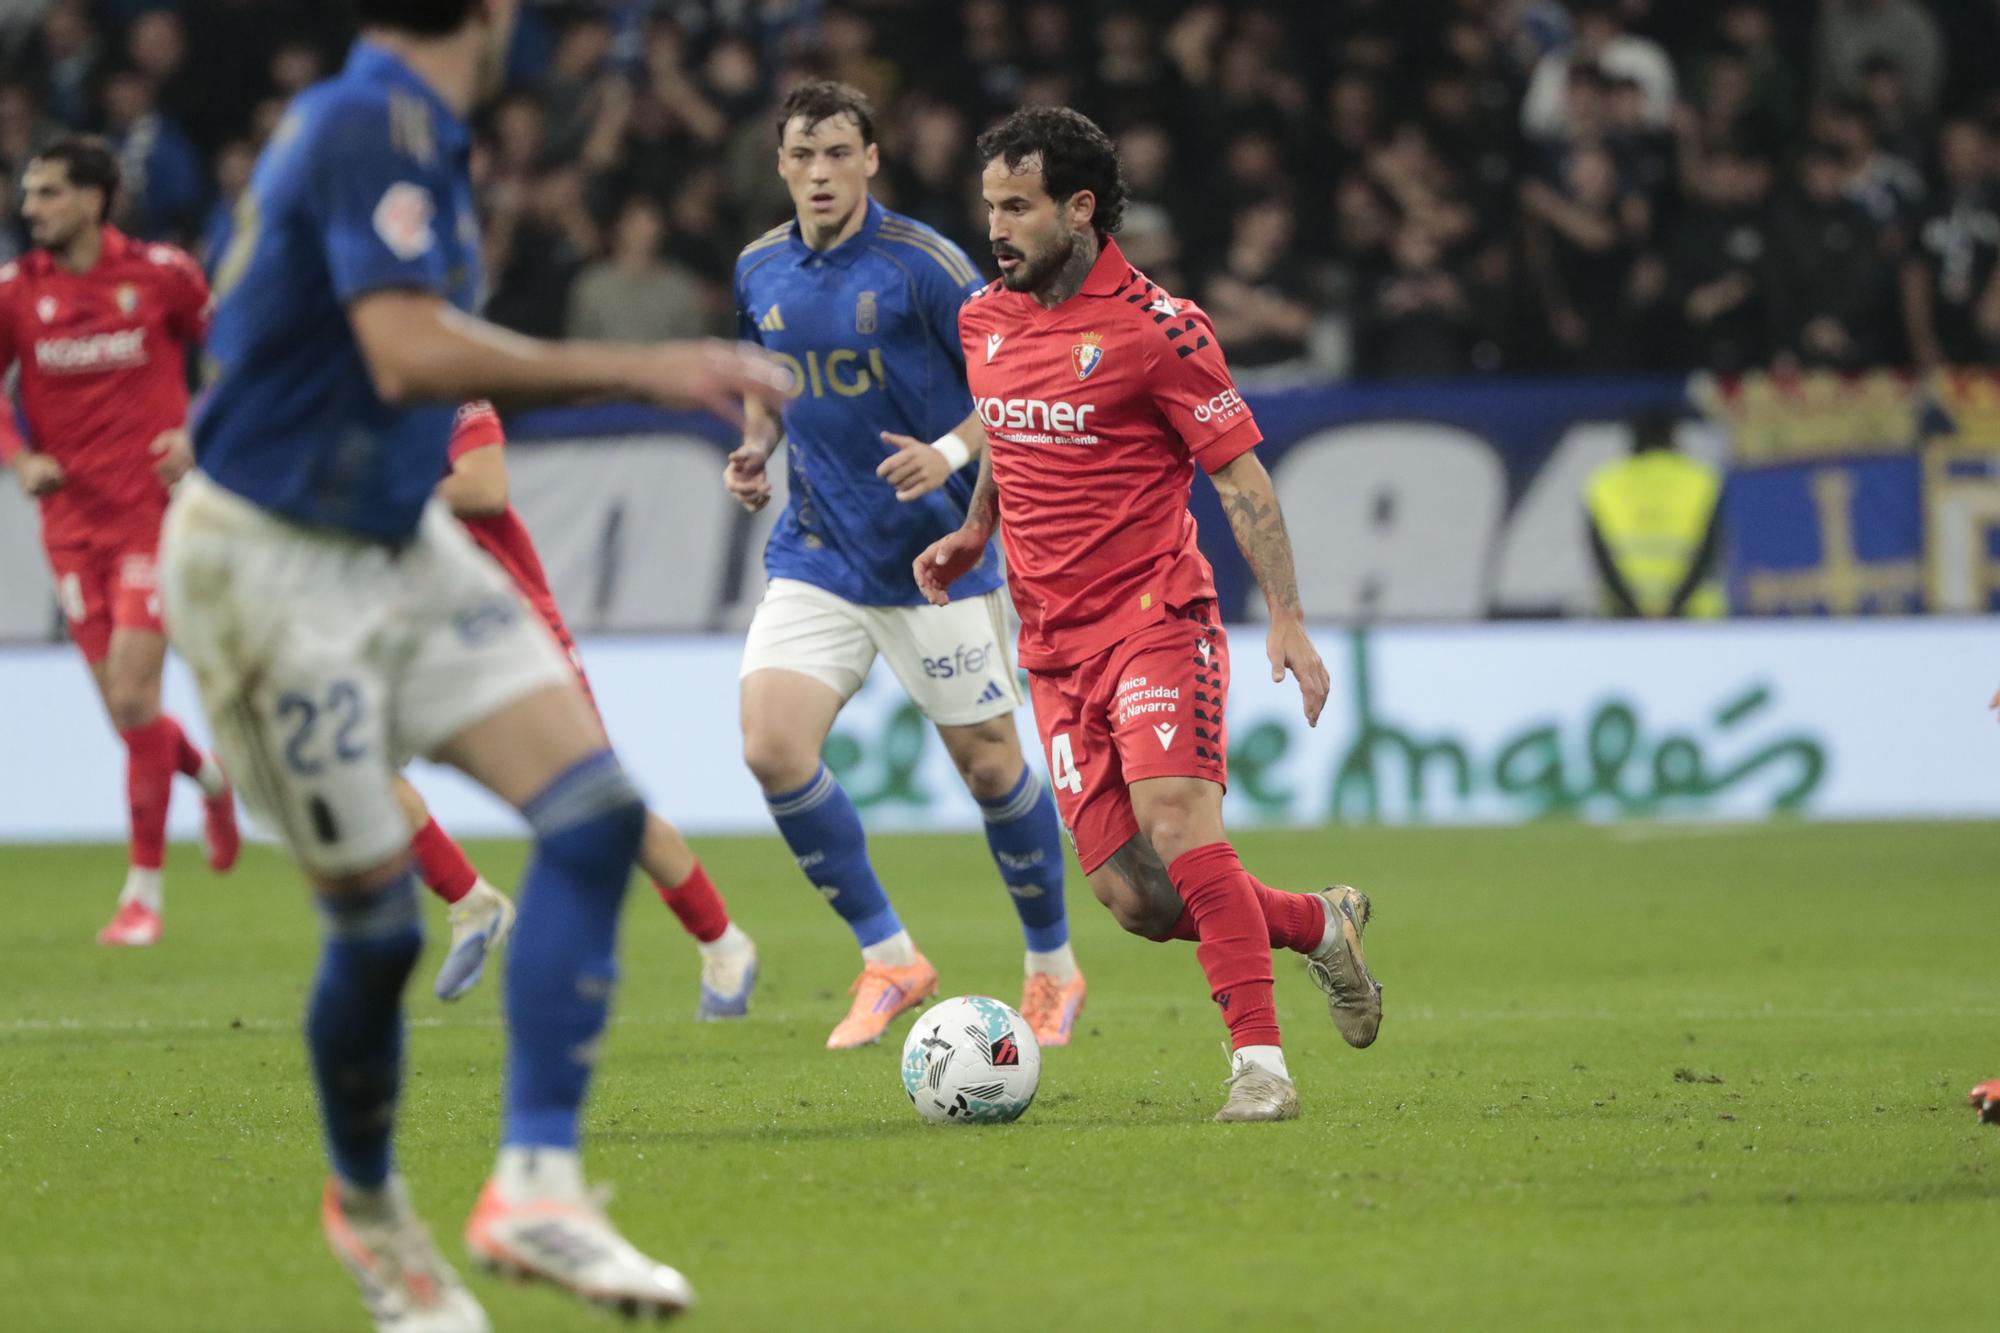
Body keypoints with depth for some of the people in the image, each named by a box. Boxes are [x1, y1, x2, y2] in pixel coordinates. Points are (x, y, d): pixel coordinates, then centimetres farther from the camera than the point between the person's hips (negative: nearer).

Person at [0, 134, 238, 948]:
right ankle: (210, 776, 37)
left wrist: (198, 434, -5)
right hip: (70, 519, 3)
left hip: (153, 508, -3)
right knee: (124, 707, 4)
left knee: (133, 695, -12)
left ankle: (144, 890, -4)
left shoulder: (160, 275, -5)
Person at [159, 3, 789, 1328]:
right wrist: (640, 371, -34)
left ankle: (537, 1182, -11)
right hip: (272, 569, -9)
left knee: (594, 810, -8)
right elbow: (408, 356, -34)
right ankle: (368, 1202, 25)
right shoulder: (372, 128, -20)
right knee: (378, 921, -2)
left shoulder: (412, 128, 9)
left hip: (400, 545, 9)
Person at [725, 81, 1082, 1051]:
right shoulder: (760, 270, 5)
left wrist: (953, 452, -24)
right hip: (816, 557, 4)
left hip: (939, 555, -4)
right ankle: (889, 961, 2)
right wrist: (756, 448, 4)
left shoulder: (924, 265, -11)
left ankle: (1053, 967, 25)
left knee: (988, 763, 3)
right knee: (772, 748, -13)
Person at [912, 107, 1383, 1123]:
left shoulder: (1156, 326, -9)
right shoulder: (984, 322, 10)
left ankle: (1260, 1065, -24)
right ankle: (1320, 925, 23)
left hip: (1155, 617, -6)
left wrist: (1287, 619, -13)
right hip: (1054, 648, 6)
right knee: (1134, 899, -2)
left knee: (1179, 824, -26)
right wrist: (975, 532, 20)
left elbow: (1241, 477, -7)